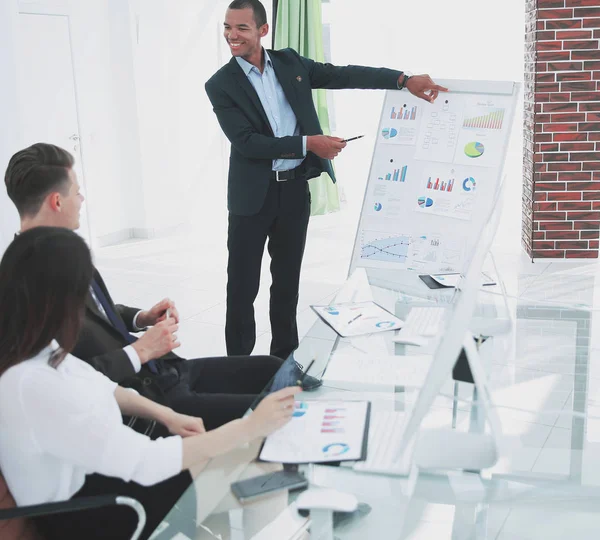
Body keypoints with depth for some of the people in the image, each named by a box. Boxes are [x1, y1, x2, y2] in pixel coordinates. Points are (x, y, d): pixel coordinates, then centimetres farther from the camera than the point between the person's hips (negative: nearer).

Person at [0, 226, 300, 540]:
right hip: (81, 511, -7)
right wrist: (252, 426, -26)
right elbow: (147, 463, -32)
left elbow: (97, 387, 9)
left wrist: (166, 415, -5)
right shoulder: (32, 387, -36)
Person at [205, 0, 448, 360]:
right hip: (253, 195, -3)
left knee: (287, 280, 13)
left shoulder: (289, 62, 5)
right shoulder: (221, 84, -7)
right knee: (243, 286, 1)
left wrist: (405, 80, -7)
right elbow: (247, 142, -16)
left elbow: (343, 75, 2)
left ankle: (285, 359, 26)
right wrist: (308, 143, -19)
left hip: (295, 189, 3)